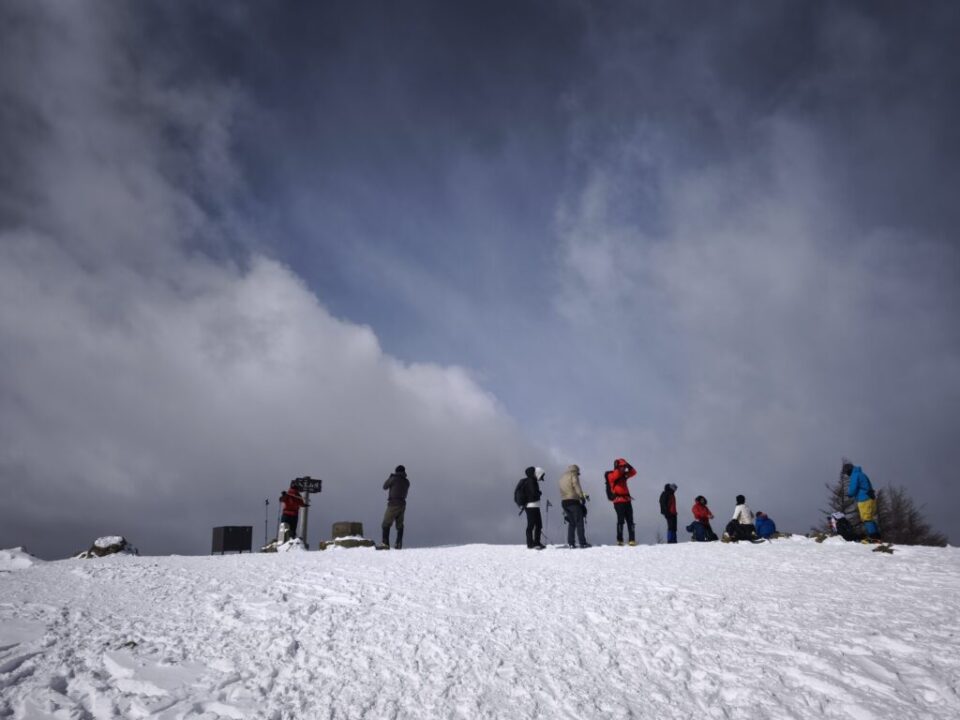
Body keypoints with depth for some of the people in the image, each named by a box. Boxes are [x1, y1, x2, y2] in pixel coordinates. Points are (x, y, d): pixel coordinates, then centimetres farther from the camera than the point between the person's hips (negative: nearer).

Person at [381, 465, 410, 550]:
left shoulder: (394, 479, -9)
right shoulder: (407, 481, 7)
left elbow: (385, 487, 4)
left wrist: (390, 477, 17)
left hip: (393, 504, -6)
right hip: (402, 504, 6)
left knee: (386, 524, -3)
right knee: (400, 525, 15)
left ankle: (385, 543, -13)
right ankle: (399, 544, 11)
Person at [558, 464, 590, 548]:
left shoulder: (562, 477, 23)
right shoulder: (573, 475, 2)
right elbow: (576, 486, -12)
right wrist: (582, 497, -14)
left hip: (564, 501, 7)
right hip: (573, 500, -7)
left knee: (571, 523, 11)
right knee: (579, 522, -5)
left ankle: (570, 543, 3)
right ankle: (582, 543, -9)